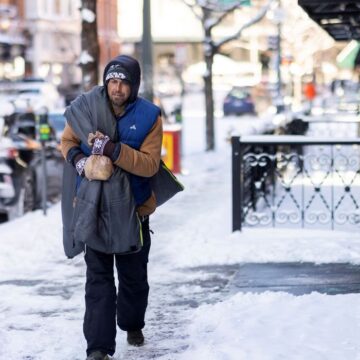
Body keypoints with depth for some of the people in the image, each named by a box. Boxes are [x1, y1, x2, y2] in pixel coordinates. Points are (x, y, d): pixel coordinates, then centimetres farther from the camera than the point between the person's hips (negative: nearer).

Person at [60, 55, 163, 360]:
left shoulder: (148, 116, -10)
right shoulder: (85, 108, -6)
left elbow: (150, 164, -17)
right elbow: (68, 140, 10)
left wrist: (114, 150, -30)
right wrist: (77, 158, -12)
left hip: (132, 208, 0)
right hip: (93, 207, 0)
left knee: (134, 275, 17)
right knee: (98, 279, -2)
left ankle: (133, 325, 42)